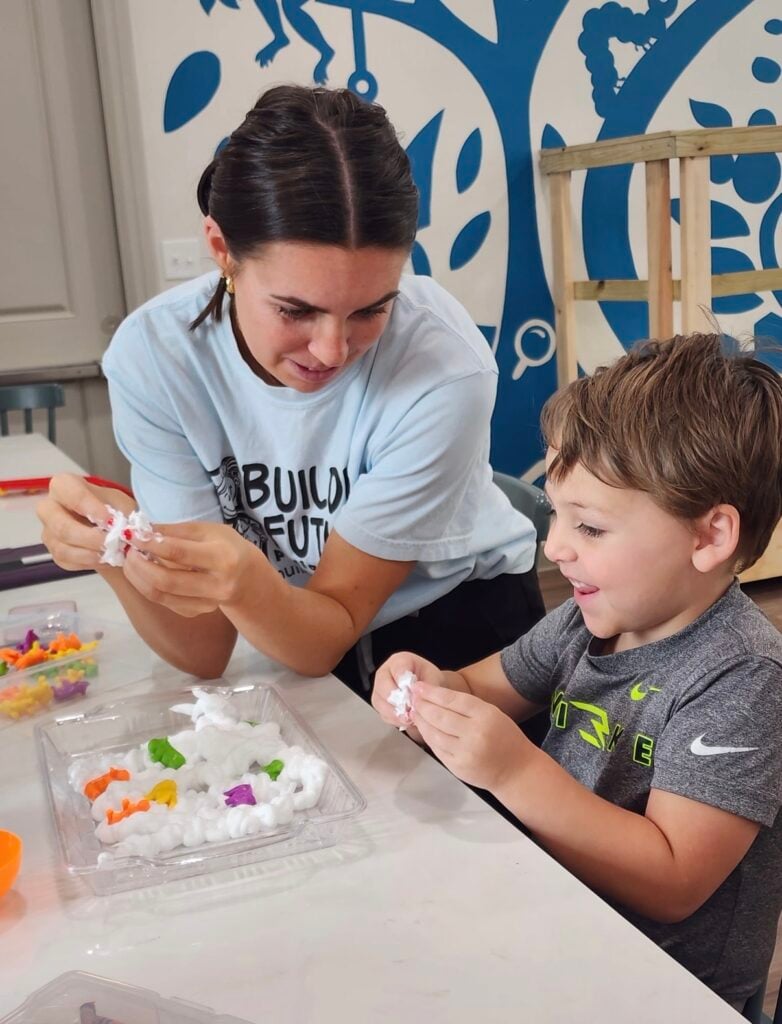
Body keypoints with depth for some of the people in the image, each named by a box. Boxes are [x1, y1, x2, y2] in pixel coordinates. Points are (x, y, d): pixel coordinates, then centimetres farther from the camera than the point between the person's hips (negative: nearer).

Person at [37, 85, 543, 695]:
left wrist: (245, 581, -35)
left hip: (457, 625, -1)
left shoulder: (444, 366, -25)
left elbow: (331, 634, -16)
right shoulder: (153, 356, -17)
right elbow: (205, 653, -15)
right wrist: (119, 557, -33)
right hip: (290, 641, 2)